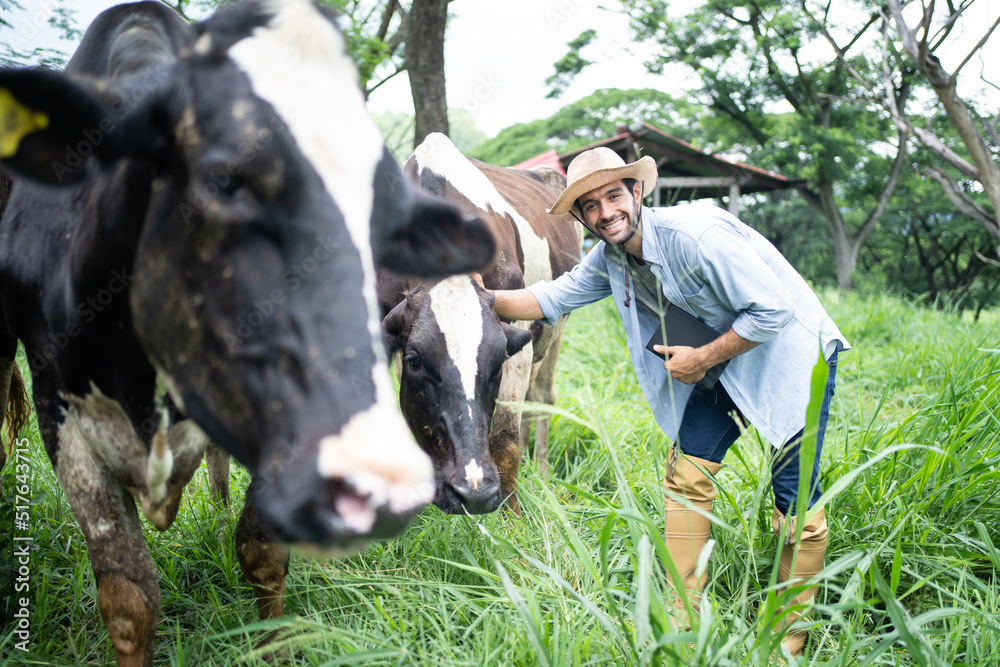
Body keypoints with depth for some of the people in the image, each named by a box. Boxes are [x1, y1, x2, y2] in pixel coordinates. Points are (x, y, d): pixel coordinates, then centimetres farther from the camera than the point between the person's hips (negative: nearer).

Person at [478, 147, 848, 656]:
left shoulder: (694, 234, -29)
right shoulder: (609, 260, -3)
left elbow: (774, 310, -27)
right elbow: (551, 298, 5)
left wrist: (703, 359, -19)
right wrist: (487, 299, -12)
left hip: (790, 352, -7)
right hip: (725, 361, 8)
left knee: (794, 491, -6)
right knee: (687, 472, 1)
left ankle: (794, 635, 9)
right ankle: (681, 619, 9)